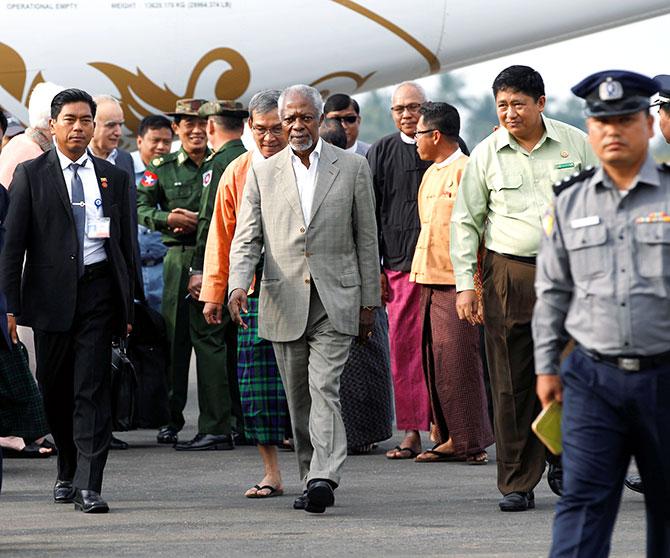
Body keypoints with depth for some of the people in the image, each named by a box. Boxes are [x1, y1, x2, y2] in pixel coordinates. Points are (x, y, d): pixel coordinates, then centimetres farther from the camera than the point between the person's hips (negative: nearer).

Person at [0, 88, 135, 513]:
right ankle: (68, 471, 30)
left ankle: (88, 485, -10)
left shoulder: (113, 178, 11)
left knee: (93, 389, -7)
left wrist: (129, 304, 10)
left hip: (98, 290, 0)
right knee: (55, 388, 9)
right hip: (52, 294, 0)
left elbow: (126, 243, 14)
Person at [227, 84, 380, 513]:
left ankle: (323, 478, -24)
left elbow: (366, 238, 7)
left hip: (335, 301, -3)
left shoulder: (352, 168, 5)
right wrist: (238, 284, -15)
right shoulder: (262, 173, 8)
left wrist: (369, 301, 5)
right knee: (299, 398, 8)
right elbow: (247, 239, 4)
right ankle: (315, 481, 16)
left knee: (325, 389, -16)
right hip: (284, 302, 3)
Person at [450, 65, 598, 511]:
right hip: (509, 276, 0)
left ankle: (562, 462, 18)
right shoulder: (486, 155, 5)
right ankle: (518, 483, 6)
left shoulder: (576, 143, 5)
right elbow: (465, 221, 9)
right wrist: (465, 284, 1)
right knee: (513, 384, -1)